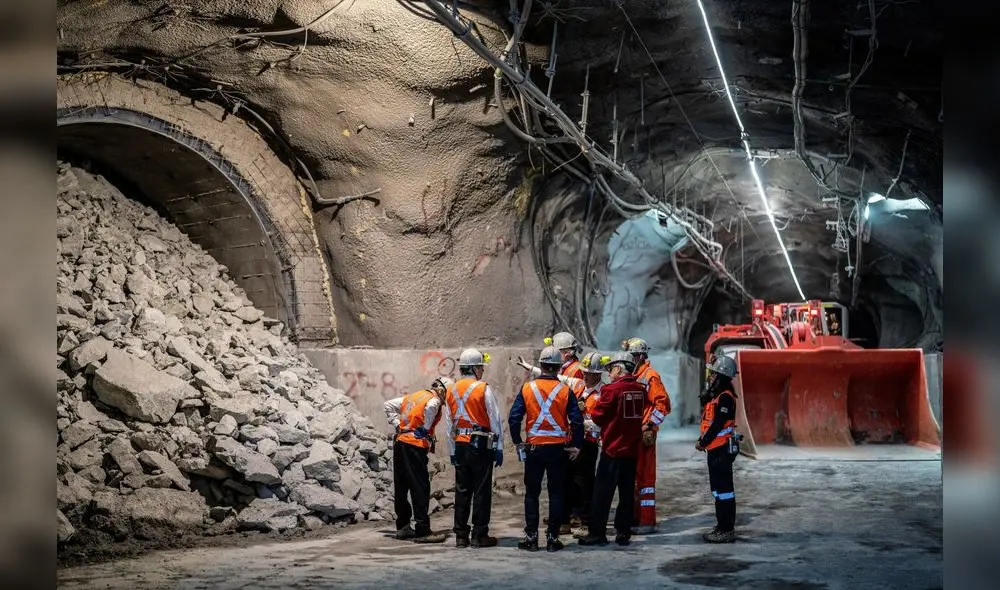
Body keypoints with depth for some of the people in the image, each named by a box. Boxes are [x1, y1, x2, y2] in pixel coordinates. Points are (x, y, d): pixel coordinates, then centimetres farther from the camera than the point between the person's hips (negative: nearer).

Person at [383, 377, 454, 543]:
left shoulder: (413, 396, 20)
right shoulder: (434, 400, -4)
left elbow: (388, 405, 23)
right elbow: (430, 408, -27)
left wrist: (398, 425, 15)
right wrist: (425, 430, -13)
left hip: (400, 442, 9)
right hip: (415, 446, -9)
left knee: (401, 488, 15)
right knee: (420, 489, -6)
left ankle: (402, 527, 25)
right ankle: (422, 531, -7)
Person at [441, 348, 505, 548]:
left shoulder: (452, 391, 8)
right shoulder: (483, 389, -8)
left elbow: (448, 424, 13)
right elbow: (495, 419, -9)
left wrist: (452, 451, 18)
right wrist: (498, 448, -3)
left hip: (460, 446, 5)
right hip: (481, 445, -5)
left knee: (462, 491, 10)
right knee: (482, 491, 0)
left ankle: (461, 535, 13)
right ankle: (479, 535, 2)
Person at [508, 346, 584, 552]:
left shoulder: (527, 388, -3)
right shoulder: (565, 391, -5)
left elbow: (514, 418, -5)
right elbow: (577, 421, -8)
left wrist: (518, 442, 6)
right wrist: (576, 446, 2)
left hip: (534, 448, 0)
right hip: (558, 449, 0)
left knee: (532, 493, 10)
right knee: (556, 494, 7)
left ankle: (531, 537, 10)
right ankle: (553, 538, 8)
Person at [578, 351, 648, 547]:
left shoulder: (612, 389, -14)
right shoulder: (641, 390, 4)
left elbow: (597, 415, -10)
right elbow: (643, 414, 11)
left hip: (612, 448, -6)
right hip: (633, 448, 6)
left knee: (603, 492, 1)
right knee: (627, 492, 11)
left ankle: (597, 533, 3)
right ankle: (623, 533, 14)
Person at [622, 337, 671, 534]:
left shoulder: (650, 376, -10)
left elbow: (663, 404, -16)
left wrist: (649, 425, -18)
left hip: (643, 435, -9)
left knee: (644, 476, -6)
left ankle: (647, 521, -2)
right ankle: (634, 517, 22)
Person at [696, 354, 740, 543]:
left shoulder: (725, 397, -16)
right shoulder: (716, 395, 16)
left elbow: (717, 425, -20)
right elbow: (709, 422, 17)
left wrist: (703, 442, -11)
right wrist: (703, 441, 6)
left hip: (722, 449, -11)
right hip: (715, 449, 11)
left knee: (723, 489, -7)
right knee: (718, 488, 15)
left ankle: (727, 530, -4)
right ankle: (723, 526, 23)